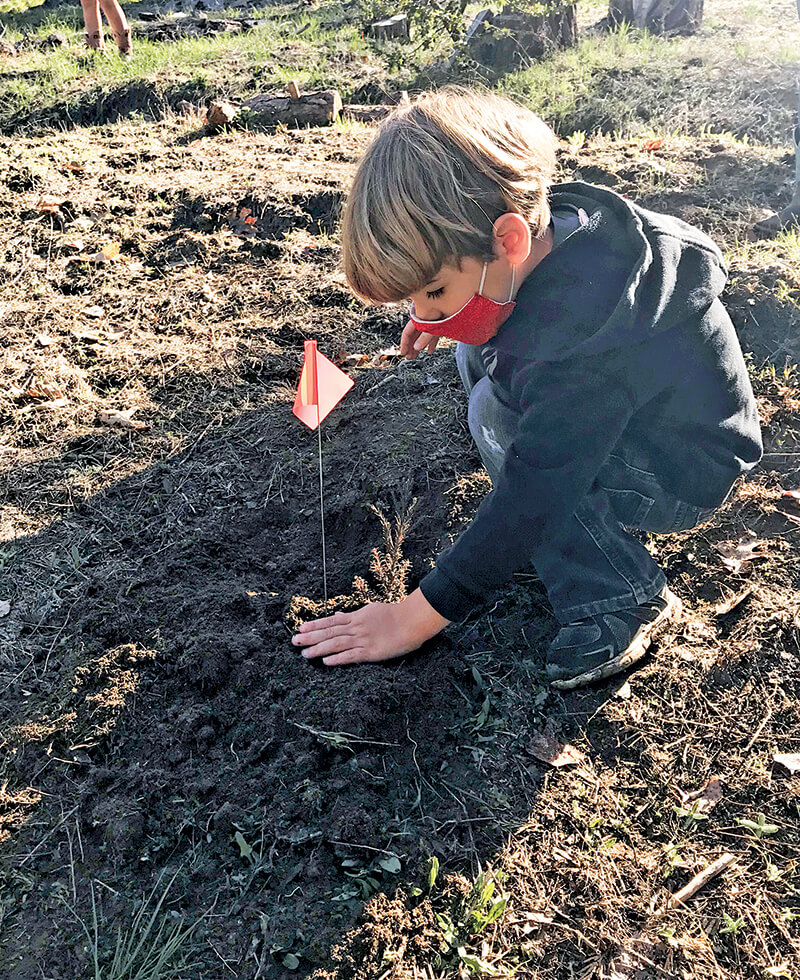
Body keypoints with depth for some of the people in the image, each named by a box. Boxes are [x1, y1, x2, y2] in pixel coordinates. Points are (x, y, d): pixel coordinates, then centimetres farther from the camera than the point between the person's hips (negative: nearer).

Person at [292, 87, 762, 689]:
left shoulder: (577, 343, -38)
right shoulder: (545, 226, -12)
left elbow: (527, 505, -32)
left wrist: (416, 618, -24)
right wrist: (448, 314, -2)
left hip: (686, 477, -9)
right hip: (617, 419, 9)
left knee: (498, 414, -25)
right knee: (479, 355, 4)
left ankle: (624, 601, -15)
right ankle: (590, 506, 5)